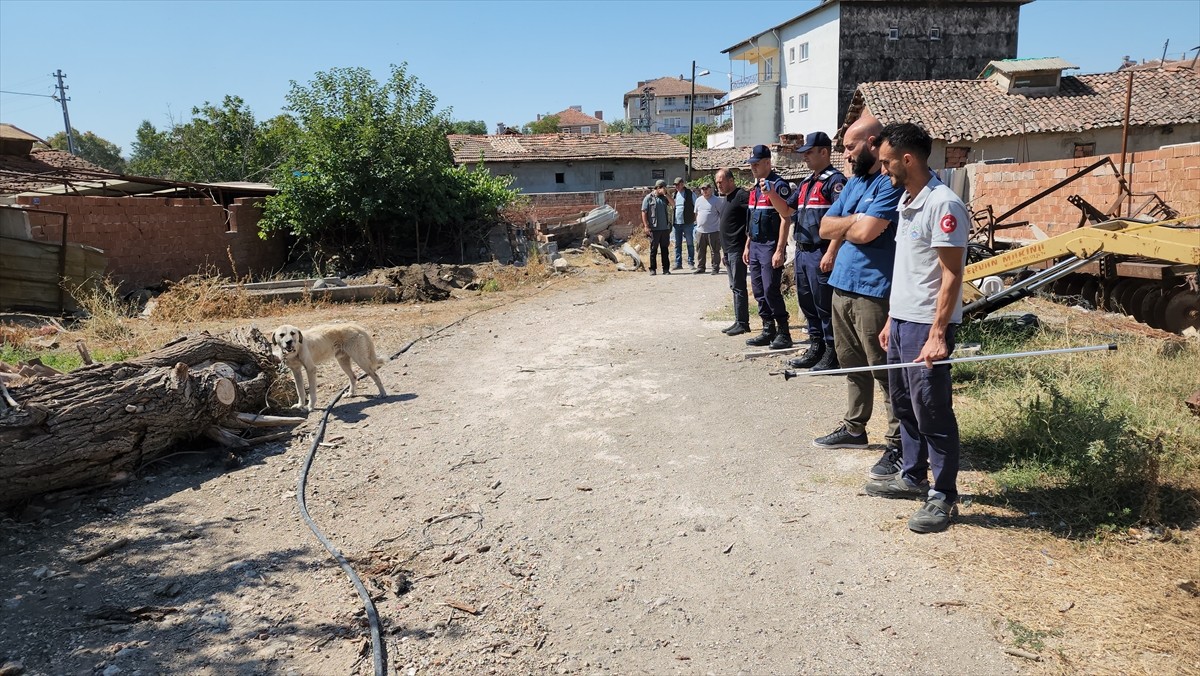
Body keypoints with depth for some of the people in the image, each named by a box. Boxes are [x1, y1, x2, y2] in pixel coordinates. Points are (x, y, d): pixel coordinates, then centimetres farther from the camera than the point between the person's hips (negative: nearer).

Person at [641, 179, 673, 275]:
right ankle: (652, 269, 10)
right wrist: (646, 226, -12)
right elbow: (644, 212, -5)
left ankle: (666, 269, 11)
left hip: (665, 228, 5)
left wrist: (666, 194, -1)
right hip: (654, 228, -5)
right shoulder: (648, 198, -2)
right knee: (653, 249, 3)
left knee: (665, 249, 6)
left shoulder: (664, 198, 14)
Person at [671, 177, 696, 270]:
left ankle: (691, 262, 9)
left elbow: (697, 208, -1)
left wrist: (695, 219, -7)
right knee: (677, 244, 7)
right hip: (676, 223, 5)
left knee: (690, 244, 2)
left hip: (687, 223, -5)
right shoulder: (674, 194, 10)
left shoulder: (690, 194, -4)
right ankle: (678, 263, 12)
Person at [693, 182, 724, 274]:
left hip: (713, 231, -5)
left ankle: (715, 269, 7)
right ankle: (700, 268, 19)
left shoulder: (716, 200, -5)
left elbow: (722, 213, -3)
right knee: (700, 251, 10)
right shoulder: (698, 200, 12)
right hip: (700, 230, 5)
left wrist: (721, 225, -7)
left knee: (715, 251, 0)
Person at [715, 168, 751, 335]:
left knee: (738, 287, -7)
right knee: (735, 287, 12)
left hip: (737, 249, -10)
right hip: (728, 249, 10)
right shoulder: (727, 198, 18)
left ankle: (742, 323, -3)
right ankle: (739, 321, 18)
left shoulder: (741, 195, -12)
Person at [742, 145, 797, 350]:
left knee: (771, 290, -9)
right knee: (759, 291, 9)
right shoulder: (755, 188, 16)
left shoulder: (778, 185, -11)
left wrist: (780, 250, -21)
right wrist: (747, 245, 18)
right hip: (755, 246, 9)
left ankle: (784, 333, 0)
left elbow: (785, 218, -16)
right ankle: (768, 330, 17)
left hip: (770, 246, -9)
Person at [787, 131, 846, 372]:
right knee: (807, 303, 14)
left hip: (820, 254, -9)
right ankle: (816, 347, 25)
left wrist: (830, 253, -25)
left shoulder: (835, 180, -10)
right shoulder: (805, 183, 18)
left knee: (825, 305, -3)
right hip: (802, 252, 9)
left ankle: (832, 353, 6)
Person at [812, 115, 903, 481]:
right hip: (842, 285, 9)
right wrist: (855, 220, -5)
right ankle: (854, 428, 31)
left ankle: (897, 444, 5)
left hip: (873, 290, -9)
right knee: (851, 363, 18)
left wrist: (843, 226, -1)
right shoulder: (853, 182, 17)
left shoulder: (890, 183, -12)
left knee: (885, 370, -3)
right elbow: (826, 227, 13)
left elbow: (865, 232, -22)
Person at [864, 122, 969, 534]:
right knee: (904, 405, 17)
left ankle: (942, 496, 10)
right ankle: (912, 477, 32)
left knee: (932, 412, -1)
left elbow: (952, 276, -19)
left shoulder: (943, 204, -16)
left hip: (926, 326, -9)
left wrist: (937, 335, -23)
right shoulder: (906, 201, 13)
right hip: (901, 320, 9)